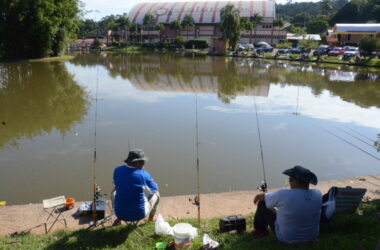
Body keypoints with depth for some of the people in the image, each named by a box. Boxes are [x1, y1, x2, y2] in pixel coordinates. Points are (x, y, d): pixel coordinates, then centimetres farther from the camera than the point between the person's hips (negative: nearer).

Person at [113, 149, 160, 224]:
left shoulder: (117, 170, -6)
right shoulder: (144, 175, -16)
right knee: (156, 193, 24)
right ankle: (150, 221, 40)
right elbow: (154, 189, 2)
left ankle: (118, 220, 32)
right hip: (138, 214, -3)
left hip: (120, 212, 3)